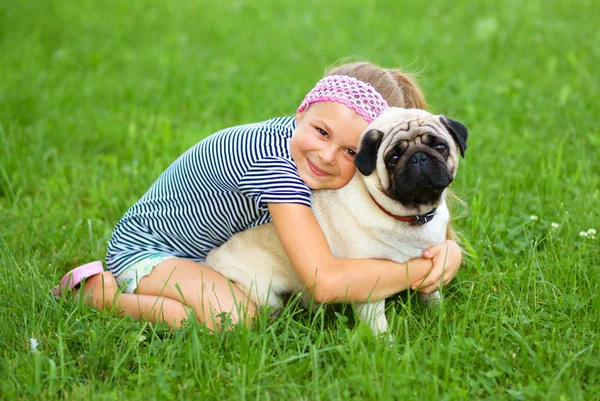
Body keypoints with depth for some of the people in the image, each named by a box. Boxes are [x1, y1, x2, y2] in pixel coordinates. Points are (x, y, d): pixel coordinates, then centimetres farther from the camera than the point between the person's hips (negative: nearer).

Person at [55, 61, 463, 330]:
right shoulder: (275, 163, -36)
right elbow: (325, 282, -43)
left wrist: (449, 249, -24)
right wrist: (420, 270, -34)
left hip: (208, 249, 9)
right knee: (236, 318, -30)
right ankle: (101, 290, -8)